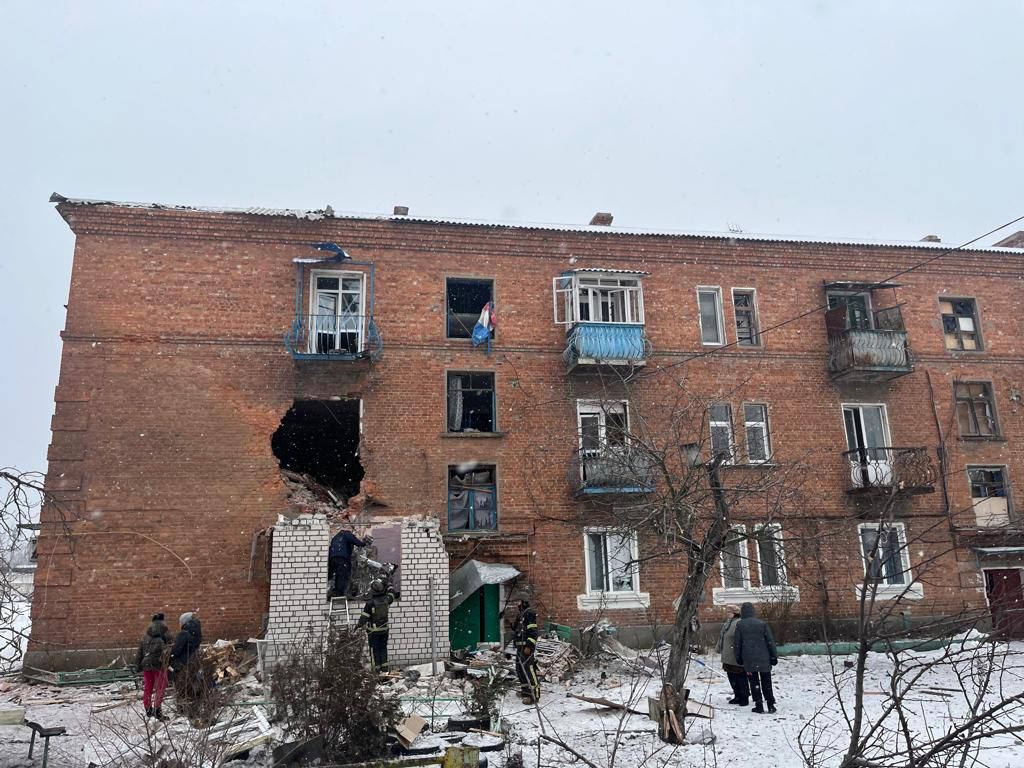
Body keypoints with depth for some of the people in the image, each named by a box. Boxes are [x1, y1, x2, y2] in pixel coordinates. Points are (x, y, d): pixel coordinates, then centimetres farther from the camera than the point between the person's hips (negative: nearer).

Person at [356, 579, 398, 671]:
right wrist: (389, 586, 36)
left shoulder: (370, 603, -19)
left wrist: (358, 625, -2)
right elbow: (392, 593, 18)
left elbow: (364, 617, -15)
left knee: (374, 649, 7)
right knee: (383, 648, 16)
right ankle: (384, 667, 13)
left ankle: (377, 669, 9)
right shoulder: (386, 600, -5)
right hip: (384, 629, 4)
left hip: (373, 630, -4)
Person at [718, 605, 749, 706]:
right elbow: (721, 637, 23)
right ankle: (737, 696, 28)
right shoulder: (727, 623, 14)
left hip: (736, 658, -10)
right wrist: (720, 649, 24)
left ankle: (744, 698, 10)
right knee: (732, 678, 16)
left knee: (740, 678, 0)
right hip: (728, 658, 10)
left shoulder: (739, 623, -18)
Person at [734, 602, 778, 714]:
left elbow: (738, 644, 2)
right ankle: (771, 705, 12)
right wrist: (774, 656, 6)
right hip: (764, 658, 1)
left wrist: (738, 658, 12)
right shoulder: (762, 624, -2)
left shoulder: (740, 625, -2)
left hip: (748, 659, -1)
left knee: (754, 682, 7)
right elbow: (770, 641, -1)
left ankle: (759, 706, 5)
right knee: (766, 681, 12)